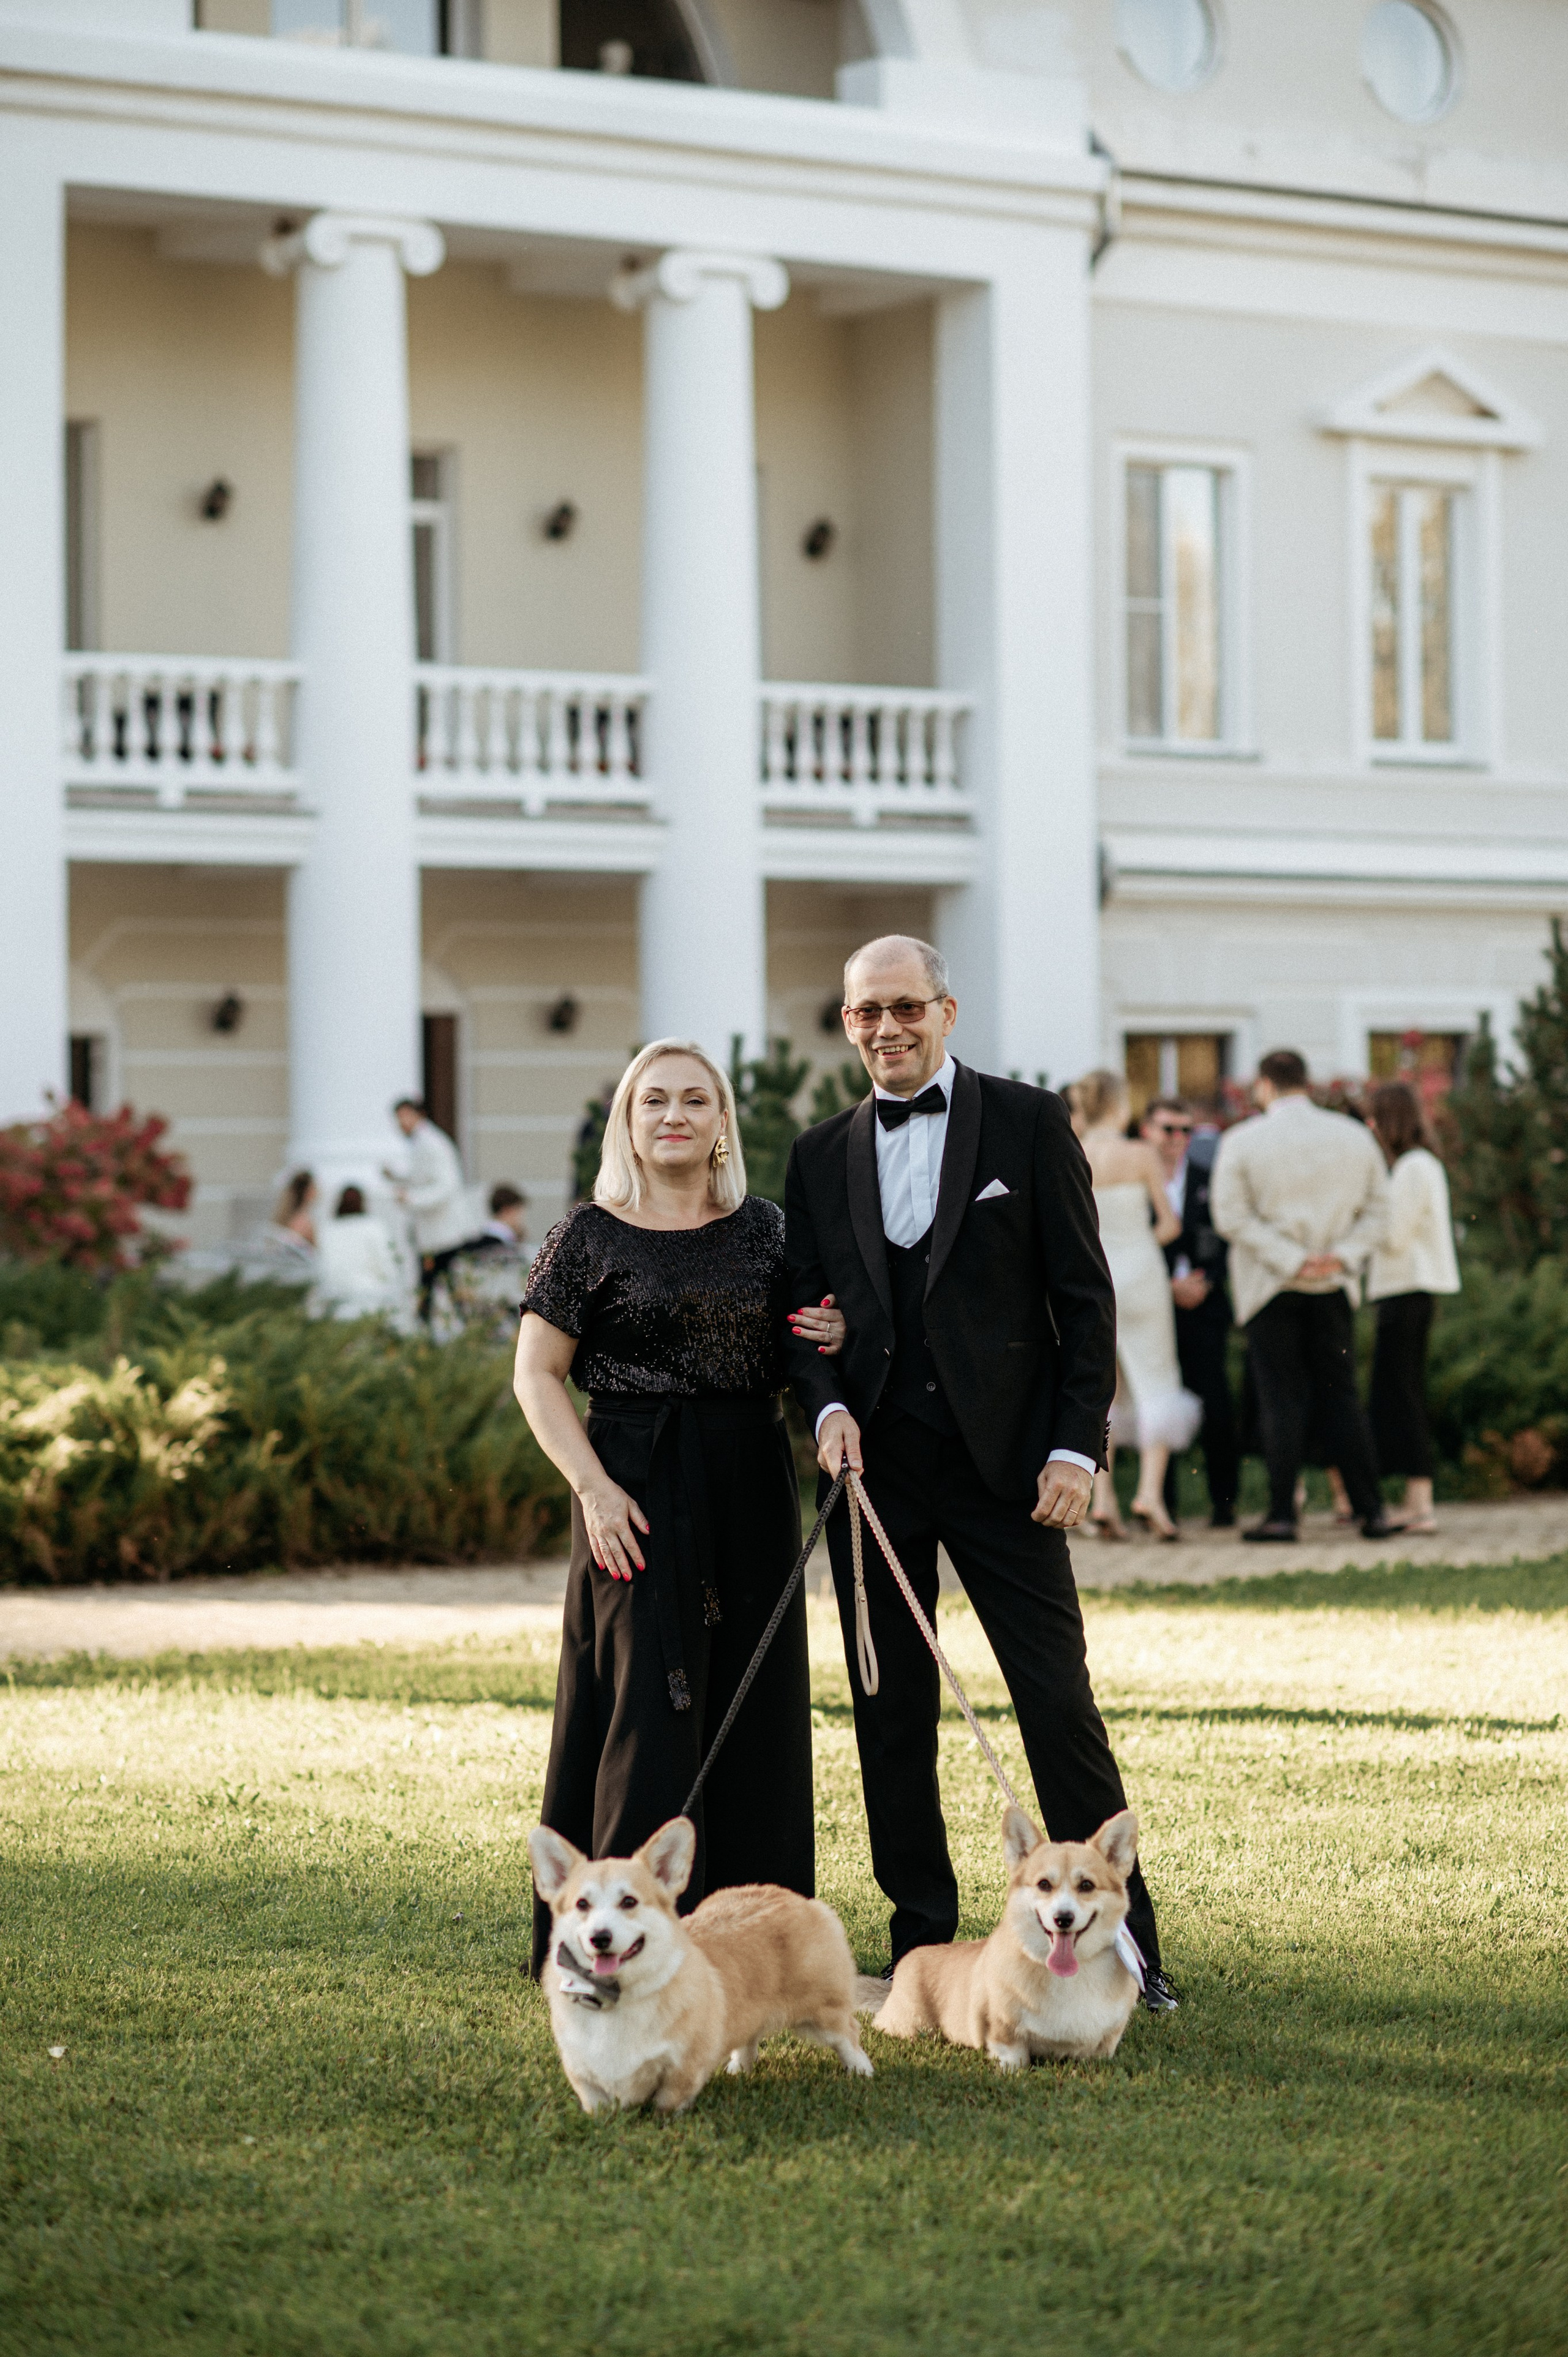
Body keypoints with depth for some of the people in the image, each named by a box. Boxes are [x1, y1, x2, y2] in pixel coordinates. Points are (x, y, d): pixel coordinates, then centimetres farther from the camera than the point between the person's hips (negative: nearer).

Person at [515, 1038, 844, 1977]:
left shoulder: (764, 1229, 11)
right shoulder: (590, 1237, -2)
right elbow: (537, 1376, -3)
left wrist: (831, 1340, -3)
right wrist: (593, 1486, -14)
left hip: (754, 1490, 5)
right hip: (640, 1486, -5)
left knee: (756, 1700, 5)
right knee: (649, 1696, -7)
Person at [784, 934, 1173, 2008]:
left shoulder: (1029, 1123, 1)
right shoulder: (822, 1155, 11)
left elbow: (1085, 1295, -1)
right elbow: (803, 1310, 14)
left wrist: (1077, 1447, -8)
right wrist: (827, 1406, -7)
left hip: (1003, 1459, -3)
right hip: (875, 1464, 4)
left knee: (1058, 1699, -5)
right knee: (891, 1715, 6)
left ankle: (1123, 1944, 3)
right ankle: (921, 1946, 15)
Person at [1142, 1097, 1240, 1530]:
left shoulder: (1208, 1178, 9)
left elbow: (1226, 1237, 9)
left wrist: (1206, 1283, -6)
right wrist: (1171, 1286, -9)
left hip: (1205, 1304, 1)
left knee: (1214, 1403, -4)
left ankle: (1223, 1501, 4)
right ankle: (1162, 1503, 6)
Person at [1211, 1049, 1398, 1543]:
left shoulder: (1241, 1142, -7)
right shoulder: (1354, 1136, 3)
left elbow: (1233, 1216, -12)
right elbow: (1376, 1209, 2)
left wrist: (1293, 1261, -12)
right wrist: (1343, 1256, -6)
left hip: (1270, 1286, -3)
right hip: (1334, 1287, 3)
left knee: (1281, 1402, 1)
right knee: (1340, 1396, 8)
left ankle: (1282, 1513, 0)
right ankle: (1372, 1510, 6)